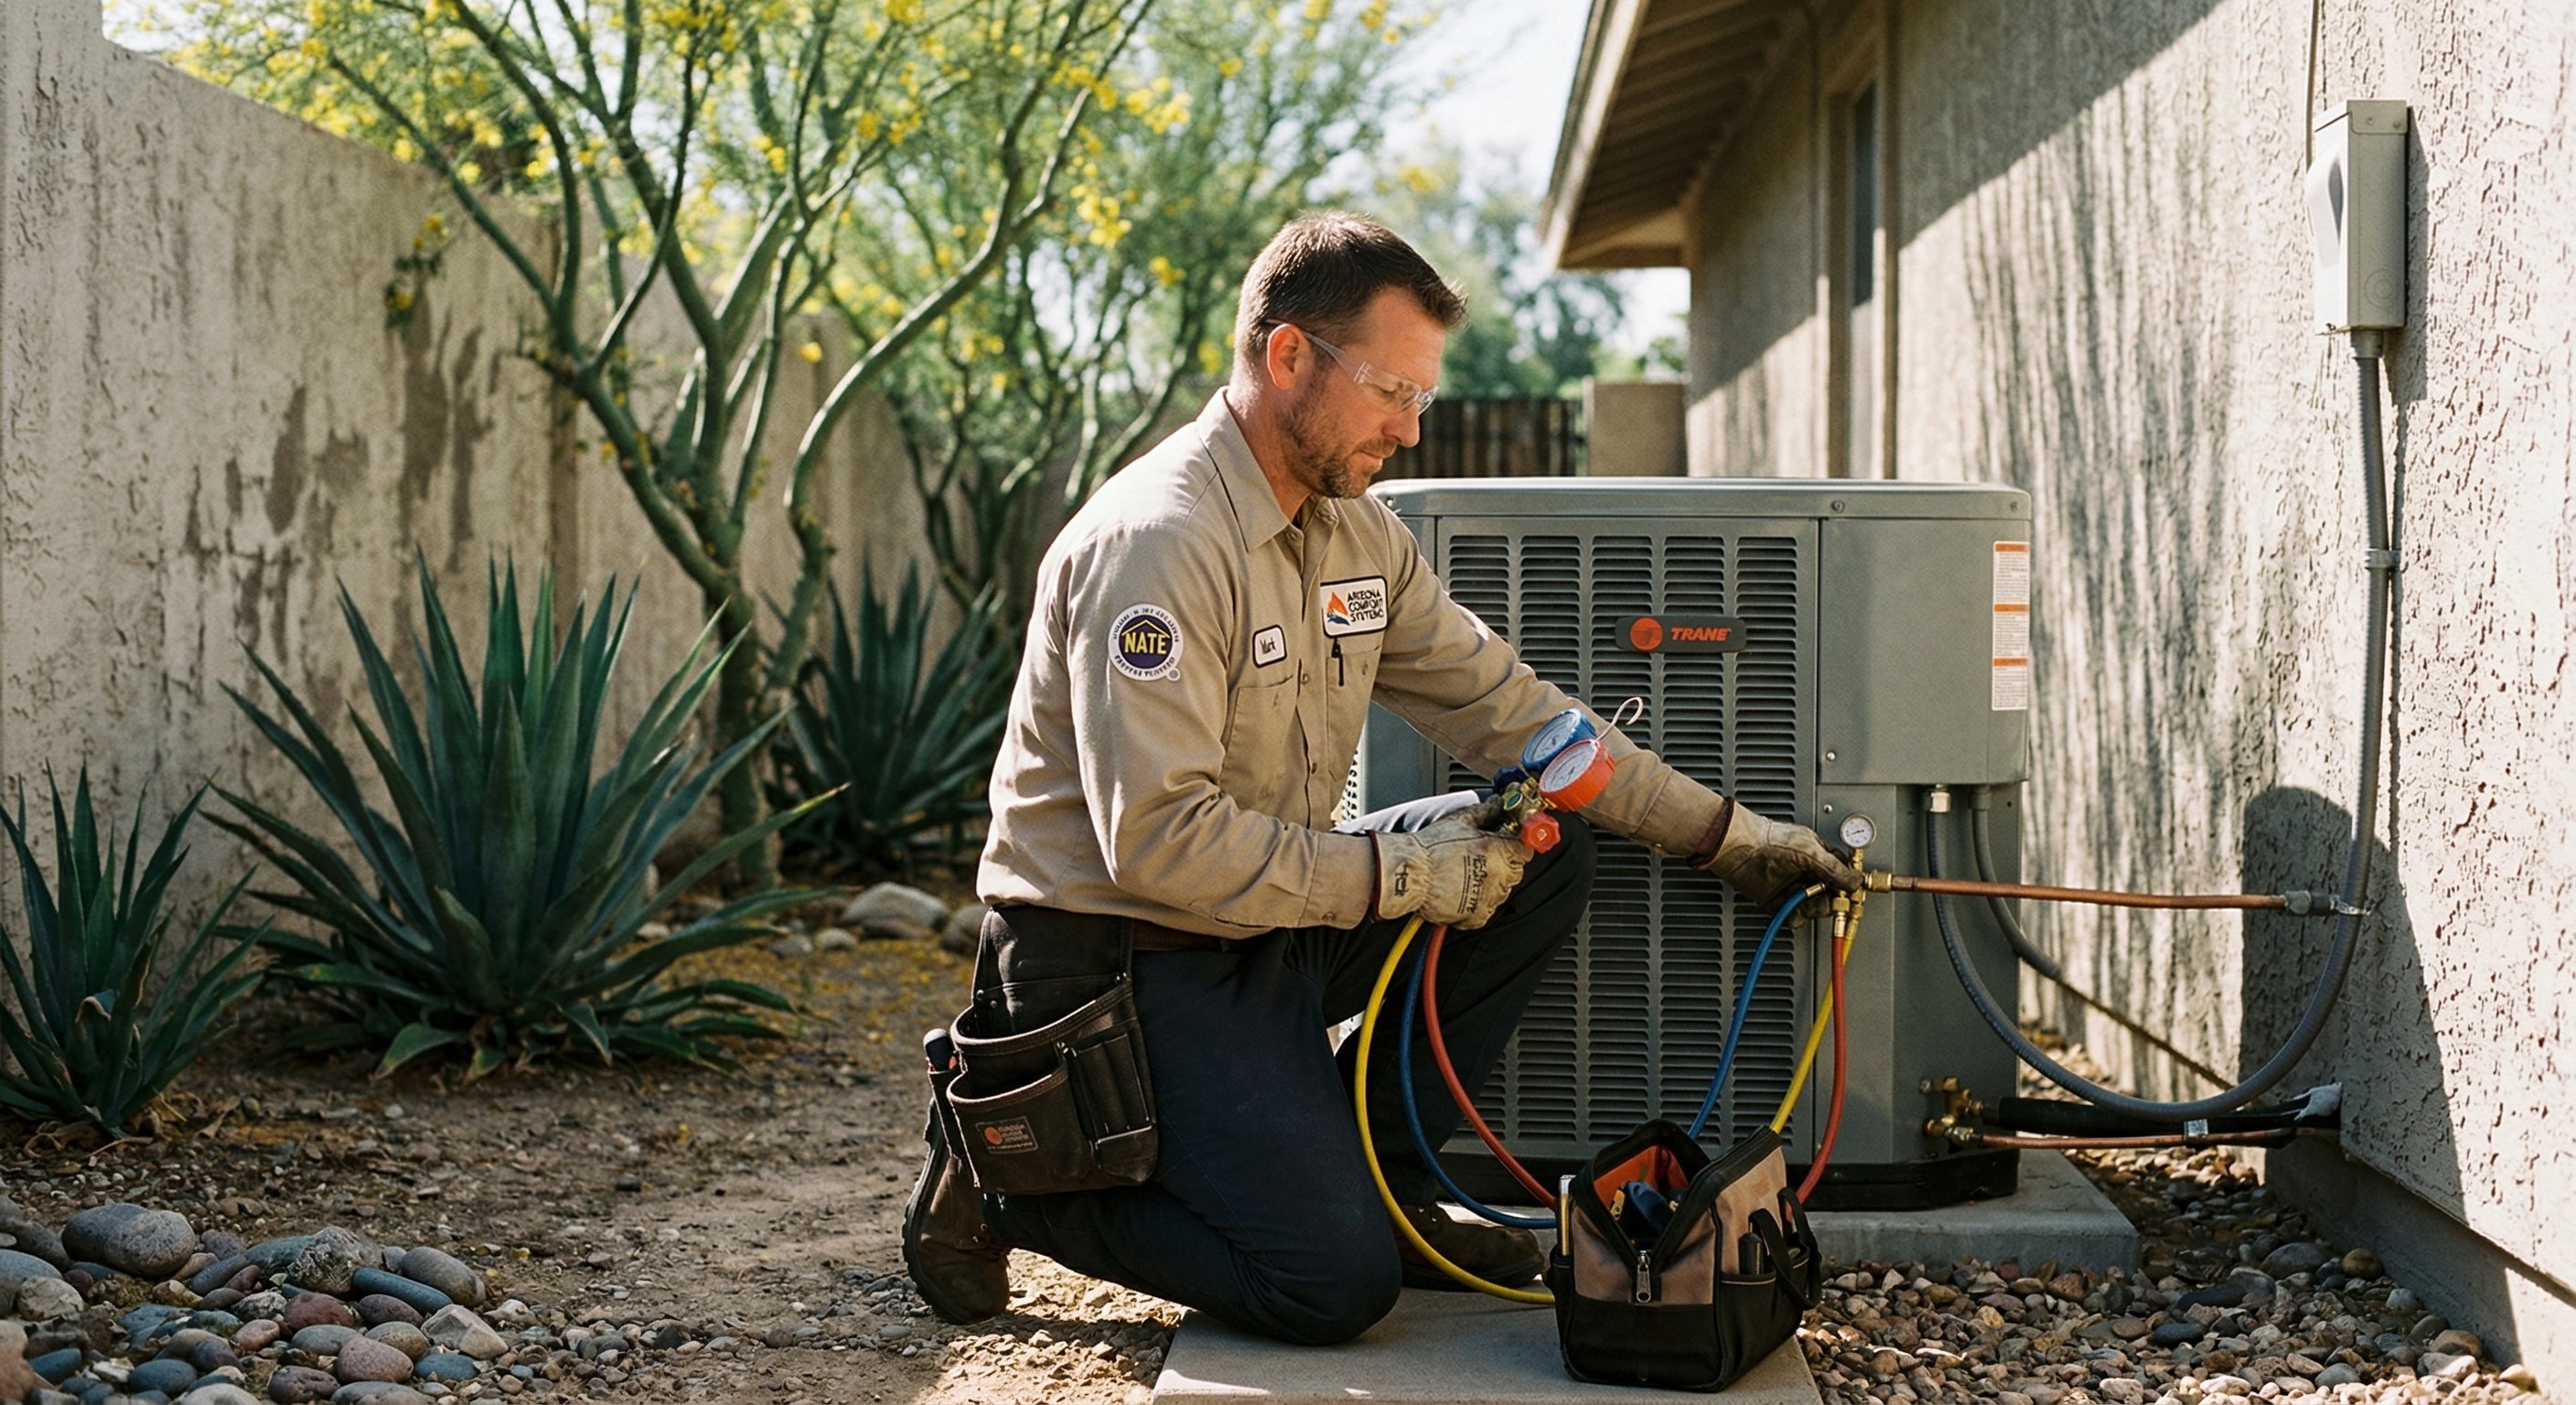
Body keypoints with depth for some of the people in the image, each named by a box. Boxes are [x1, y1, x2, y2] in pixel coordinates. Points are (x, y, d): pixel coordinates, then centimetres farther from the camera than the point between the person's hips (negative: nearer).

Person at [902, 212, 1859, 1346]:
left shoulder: (1358, 531, 6)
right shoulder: (1155, 544, -23)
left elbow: (1500, 703, 10)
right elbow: (1160, 840, -28)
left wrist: (1723, 834, 6)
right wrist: (1396, 876, -22)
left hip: (1274, 919, 9)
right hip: (1128, 951, -9)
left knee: (1544, 858, -1)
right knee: (1335, 1282, -19)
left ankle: (1372, 1175, 6)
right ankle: (1014, 1176, 1)